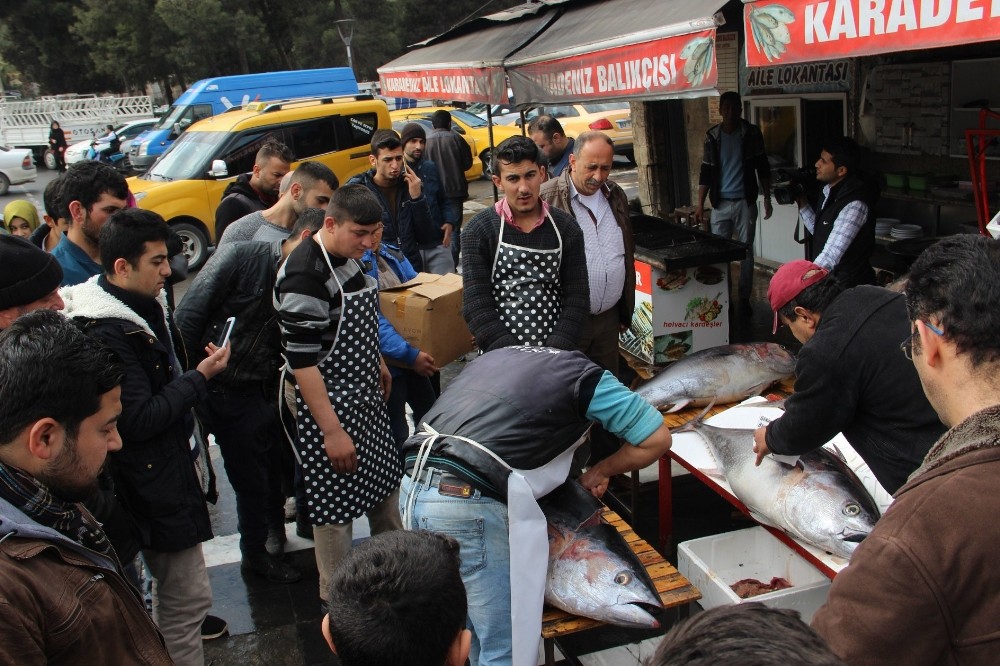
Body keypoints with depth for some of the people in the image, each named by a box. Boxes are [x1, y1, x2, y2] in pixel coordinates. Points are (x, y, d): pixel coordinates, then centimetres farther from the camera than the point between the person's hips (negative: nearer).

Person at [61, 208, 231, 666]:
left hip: (173, 468, 10)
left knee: (175, 589, 23)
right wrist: (201, 376, -17)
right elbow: (140, 419, -23)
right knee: (188, 597, -1)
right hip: (155, 486, -10)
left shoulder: (147, 304, 6)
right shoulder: (109, 332, -24)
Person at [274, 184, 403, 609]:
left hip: (366, 399, 9)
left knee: (385, 484, 22)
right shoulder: (304, 275, -25)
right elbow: (301, 360, -26)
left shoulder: (349, 257, 3)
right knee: (336, 509, 5)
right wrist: (331, 430, -24)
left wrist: (377, 363, 26)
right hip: (329, 407, -9)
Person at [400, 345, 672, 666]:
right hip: (468, 504, -7)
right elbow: (657, 439, 7)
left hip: (413, 488, 7)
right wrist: (601, 471, 23)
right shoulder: (583, 374, 8)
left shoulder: (497, 355, 26)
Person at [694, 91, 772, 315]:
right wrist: (700, 204, 1)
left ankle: (744, 298, 11)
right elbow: (706, 172, 6)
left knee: (746, 251, 3)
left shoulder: (751, 134, 0)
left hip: (745, 202, -1)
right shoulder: (712, 136, 4)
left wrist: (767, 198, 0)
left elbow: (762, 168, 4)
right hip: (720, 203, 1)